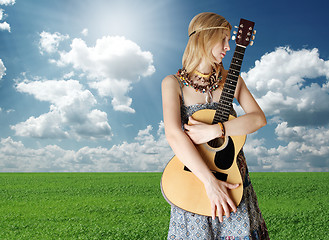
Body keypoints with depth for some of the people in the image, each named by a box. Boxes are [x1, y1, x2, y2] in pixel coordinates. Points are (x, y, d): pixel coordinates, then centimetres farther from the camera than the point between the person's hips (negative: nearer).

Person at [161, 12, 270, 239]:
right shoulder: (173, 83, -7)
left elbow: (259, 118, -8)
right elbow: (173, 134, -21)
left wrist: (215, 130, -22)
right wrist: (210, 182, -26)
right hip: (192, 178, -2)